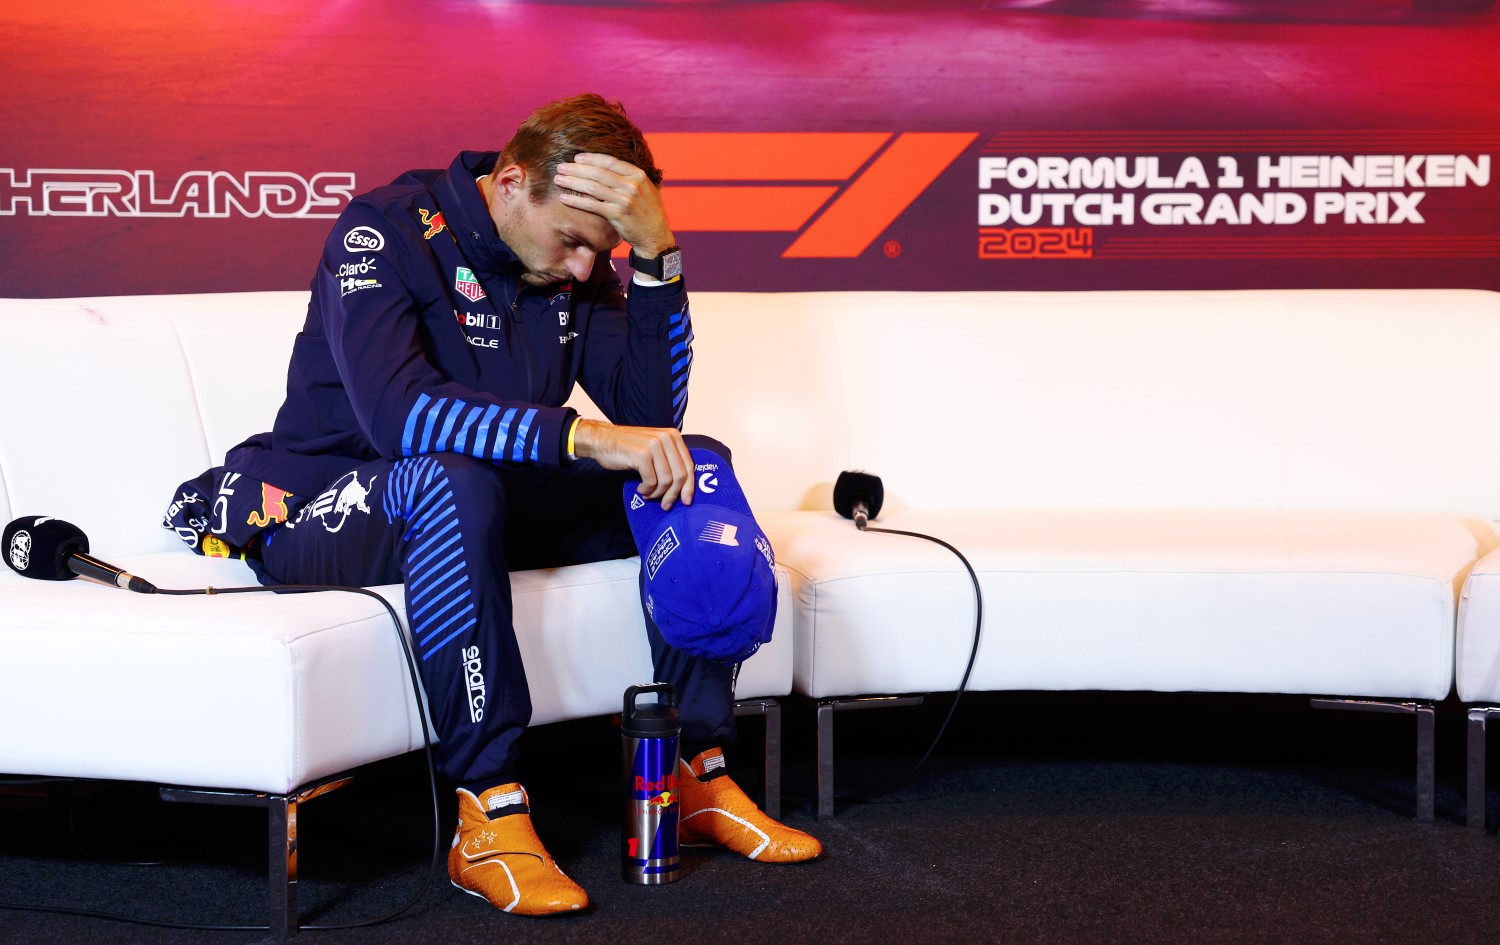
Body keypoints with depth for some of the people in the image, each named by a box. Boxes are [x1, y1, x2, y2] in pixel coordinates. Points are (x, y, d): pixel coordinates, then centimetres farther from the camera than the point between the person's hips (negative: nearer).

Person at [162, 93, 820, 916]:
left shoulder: (575, 263, 2)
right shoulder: (386, 230, -18)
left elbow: (654, 413, -7)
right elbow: (395, 411, -34)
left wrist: (657, 250, -18)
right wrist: (585, 437, -40)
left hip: (481, 505, 7)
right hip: (326, 508, -6)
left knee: (697, 468, -9)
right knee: (454, 478, -40)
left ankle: (702, 776, -9)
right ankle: (487, 819, -35)